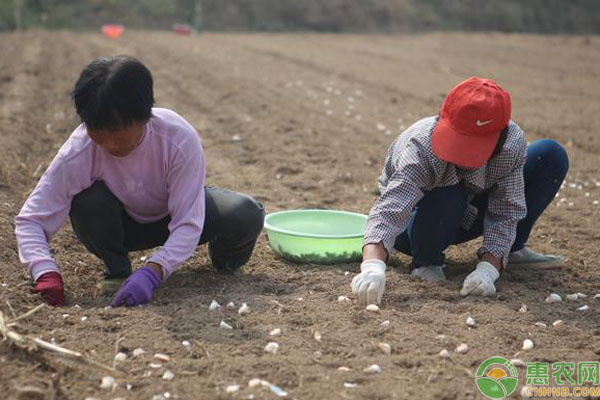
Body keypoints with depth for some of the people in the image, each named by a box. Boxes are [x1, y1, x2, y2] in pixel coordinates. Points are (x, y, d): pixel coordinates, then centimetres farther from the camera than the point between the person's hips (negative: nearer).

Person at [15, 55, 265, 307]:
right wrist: (45, 273, -46)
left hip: (173, 216, 0)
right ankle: (116, 268, -5)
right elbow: (30, 219, -27)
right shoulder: (78, 153, -31)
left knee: (246, 216, -29)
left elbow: (188, 224, -34)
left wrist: (152, 273, -50)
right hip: (123, 225, 0)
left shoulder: (180, 140, -34)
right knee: (86, 202, -36)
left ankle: (223, 257, 9)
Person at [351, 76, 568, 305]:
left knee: (551, 155, -11)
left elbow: (505, 216, -25)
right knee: (447, 198, -42)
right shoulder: (420, 148, -38)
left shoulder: (513, 143, -27)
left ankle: (513, 249, 2)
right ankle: (425, 261, -10)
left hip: (467, 217, 4)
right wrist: (373, 266, -68)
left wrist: (487, 269, -41)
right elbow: (389, 211, -50)